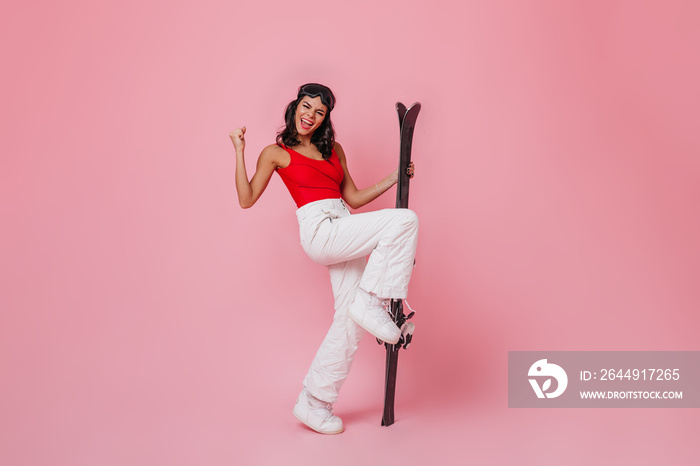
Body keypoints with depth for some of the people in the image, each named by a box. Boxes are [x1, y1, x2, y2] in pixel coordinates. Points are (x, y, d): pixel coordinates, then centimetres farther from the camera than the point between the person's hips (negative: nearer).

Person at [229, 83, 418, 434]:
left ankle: (313, 403, 14)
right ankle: (372, 302, -16)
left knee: (350, 321, 2)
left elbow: (354, 198, 23)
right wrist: (239, 152, -1)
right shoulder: (276, 153, 8)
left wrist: (394, 178, 17)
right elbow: (247, 199, 2)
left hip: (344, 233, 6)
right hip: (319, 230, -6)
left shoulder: (334, 151, 22)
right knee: (404, 220, -22)